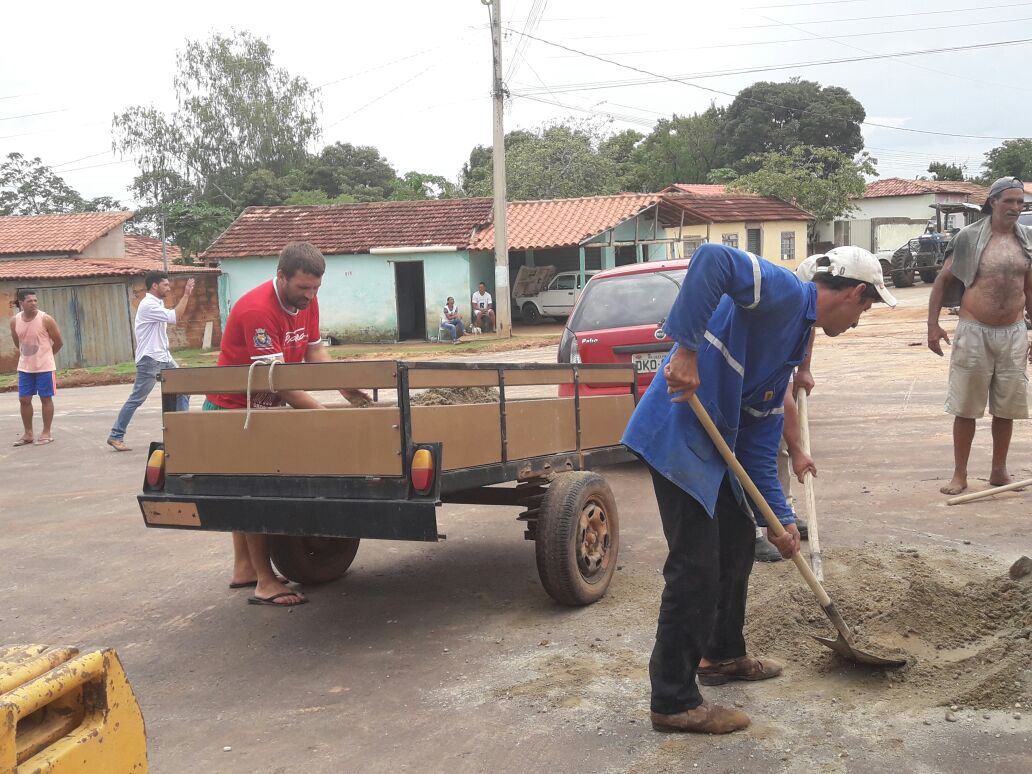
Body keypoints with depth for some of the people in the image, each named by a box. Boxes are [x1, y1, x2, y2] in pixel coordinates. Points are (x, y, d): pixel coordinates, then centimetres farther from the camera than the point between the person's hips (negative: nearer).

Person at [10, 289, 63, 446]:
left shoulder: (45, 319, -13)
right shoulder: (15, 321, -2)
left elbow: (59, 342, -4)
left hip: (44, 366, -4)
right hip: (24, 367, 4)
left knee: (46, 398, 3)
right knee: (24, 400, 7)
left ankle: (47, 432, 13)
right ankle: (28, 434, 18)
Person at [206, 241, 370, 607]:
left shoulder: (306, 302, -2)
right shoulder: (257, 310, -30)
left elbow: (314, 350, 3)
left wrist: (346, 388, -12)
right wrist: (322, 414, -34)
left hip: (266, 408, 9)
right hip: (233, 408, -9)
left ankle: (243, 568, 26)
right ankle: (264, 583, -5)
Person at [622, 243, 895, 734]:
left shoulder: (796, 334, 18)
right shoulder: (785, 293, -11)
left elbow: (761, 436, 18)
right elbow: (712, 259, -31)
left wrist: (780, 518, 16)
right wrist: (687, 348, -31)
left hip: (715, 441, 11)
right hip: (677, 435, -11)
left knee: (737, 542, 23)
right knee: (695, 566, -6)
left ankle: (722, 655, 43)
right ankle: (673, 702, 6)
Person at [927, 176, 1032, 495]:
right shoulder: (969, 238, -5)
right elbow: (943, 281, 0)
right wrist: (933, 324, -5)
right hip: (974, 332, -3)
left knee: (1006, 408, 10)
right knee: (966, 407, 3)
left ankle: (999, 470, 25)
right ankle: (960, 475, 11)